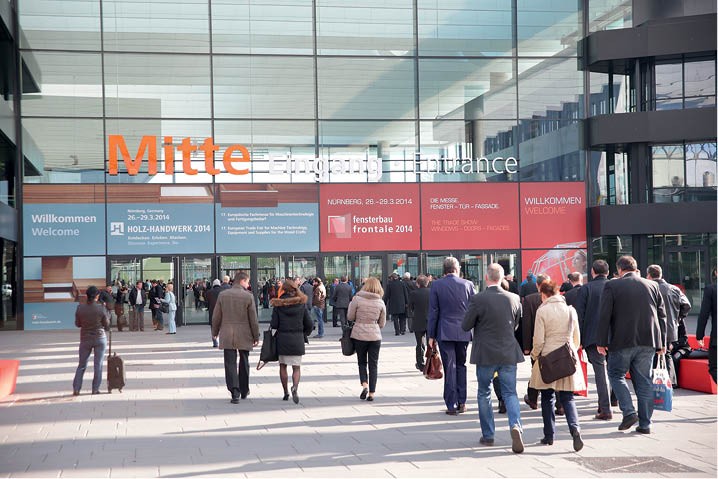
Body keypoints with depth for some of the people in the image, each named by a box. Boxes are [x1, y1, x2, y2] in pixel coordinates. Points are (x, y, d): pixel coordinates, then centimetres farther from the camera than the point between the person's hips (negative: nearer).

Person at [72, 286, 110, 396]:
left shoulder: (80, 308, -8)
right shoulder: (101, 308, -12)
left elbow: (77, 324, 3)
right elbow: (106, 326, -4)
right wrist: (107, 314, 11)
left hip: (85, 339, 2)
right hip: (100, 338, -2)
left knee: (81, 365, 12)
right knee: (98, 365, 7)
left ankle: (76, 389, 7)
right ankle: (95, 389, 8)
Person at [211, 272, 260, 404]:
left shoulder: (223, 295, 0)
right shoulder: (248, 296, -8)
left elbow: (216, 317, 4)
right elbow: (253, 319, -6)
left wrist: (215, 332, 17)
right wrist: (256, 336, 3)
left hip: (227, 336, 1)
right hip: (244, 335, -1)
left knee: (230, 364, 1)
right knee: (244, 363, 16)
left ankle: (234, 392, -9)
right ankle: (244, 391, 27)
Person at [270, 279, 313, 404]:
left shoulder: (278, 304, -5)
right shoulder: (301, 303, -1)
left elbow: (274, 324, -7)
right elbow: (309, 324, 0)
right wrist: (304, 334, 17)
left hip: (282, 338, 0)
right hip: (298, 340, 0)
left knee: (283, 366, 16)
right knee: (297, 367, 4)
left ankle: (286, 392, 19)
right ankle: (295, 387, -22)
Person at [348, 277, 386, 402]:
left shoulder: (357, 299, -7)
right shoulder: (380, 302, 0)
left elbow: (350, 317, 0)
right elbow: (382, 323, 5)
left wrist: (351, 303, 13)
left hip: (359, 335, -1)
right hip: (375, 335, 1)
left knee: (362, 362, 15)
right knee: (373, 364, 9)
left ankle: (364, 384, -7)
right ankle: (371, 393, 6)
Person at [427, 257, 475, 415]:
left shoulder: (436, 285, -5)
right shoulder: (468, 284, -1)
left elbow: (433, 312, -3)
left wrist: (431, 335, 3)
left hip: (445, 332, -2)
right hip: (464, 333, 2)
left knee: (449, 368, 1)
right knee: (461, 365, 15)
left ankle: (452, 405, 1)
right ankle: (461, 402, 16)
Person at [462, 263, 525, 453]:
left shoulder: (478, 300, -14)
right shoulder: (514, 298, -3)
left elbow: (465, 326, -6)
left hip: (485, 355, -2)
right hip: (509, 353, 2)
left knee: (484, 394, 13)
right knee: (510, 393, 9)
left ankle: (488, 435, 17)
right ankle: (516, 425, -15)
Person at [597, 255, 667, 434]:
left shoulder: (611, 286, -3)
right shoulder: (652, 286, 9)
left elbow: (604, 316, -7)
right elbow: (662, 315, 10)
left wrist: (602, 342, -3)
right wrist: (661, 343, 15)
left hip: (623, 341, -4)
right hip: (648, 342, 4)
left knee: (616, 374, 11)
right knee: (643, 380, 8)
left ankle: (629, 412, -5)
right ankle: (644, 423, 9)